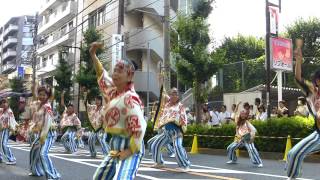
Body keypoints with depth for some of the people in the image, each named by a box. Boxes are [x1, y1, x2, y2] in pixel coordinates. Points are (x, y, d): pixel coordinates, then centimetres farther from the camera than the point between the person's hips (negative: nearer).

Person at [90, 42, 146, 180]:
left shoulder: (130, 98, -20)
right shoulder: (113, 91, 6)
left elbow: (140, 128, -24)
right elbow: (102, 74, 23)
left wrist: (130, 151, -20)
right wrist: (93, 55, 16)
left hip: (130, 147, -10)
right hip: (115, 145, 10)